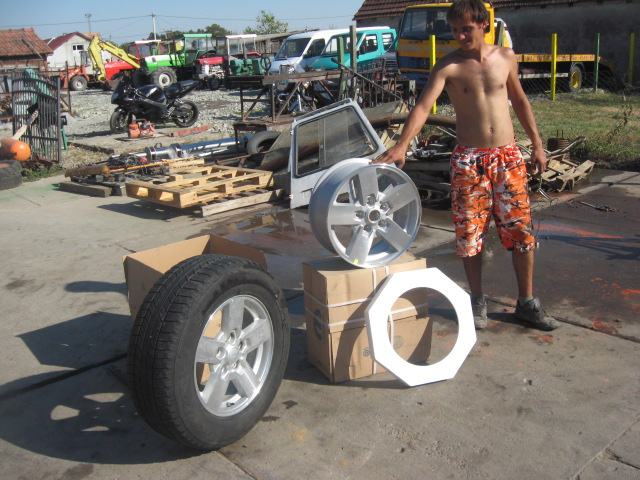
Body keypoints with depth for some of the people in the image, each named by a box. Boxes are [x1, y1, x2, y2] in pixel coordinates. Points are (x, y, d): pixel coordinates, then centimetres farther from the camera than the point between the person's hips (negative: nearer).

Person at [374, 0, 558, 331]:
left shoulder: (506, 58, 6)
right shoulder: (448, 66, -4)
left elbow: (519, 101, 18)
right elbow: (423, 106, -17)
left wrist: (537, 144, 16)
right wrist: (401, 145, -32)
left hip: (508, 156, 3)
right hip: (468, 159, -2)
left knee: (521, 231, 3)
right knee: (470, 233, 1)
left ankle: (527, 303, 17)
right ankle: (477, 301, 20)